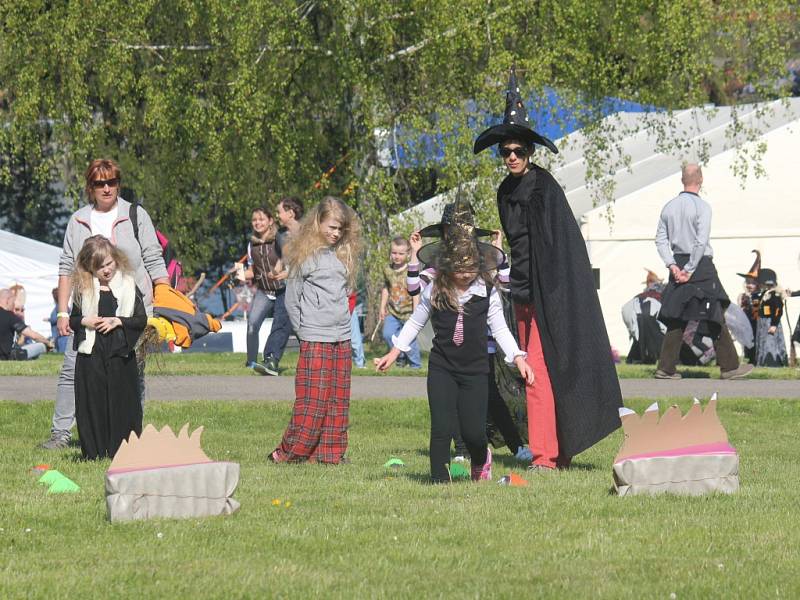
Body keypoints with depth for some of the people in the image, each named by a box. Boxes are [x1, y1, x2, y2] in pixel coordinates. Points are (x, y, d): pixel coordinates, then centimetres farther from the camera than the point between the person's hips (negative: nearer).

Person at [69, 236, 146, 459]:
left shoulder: (128, 285, 3)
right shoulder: (83, 288, 6)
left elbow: (141, 320, 3)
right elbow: (73, 319, 13)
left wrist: (117, 321, -11)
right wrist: (85, 322, -8)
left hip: (121, 354, -1)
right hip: (91, 354, 1)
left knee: (122, 403, 0)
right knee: (93, 403, 1)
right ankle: (94, 453, 6)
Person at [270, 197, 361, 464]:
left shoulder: (342, 253, 13)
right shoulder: (305, 254, -6)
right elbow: (292, 299, -4)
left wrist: (344, 322, 13)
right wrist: (303, 332, -2)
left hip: (342, 338, 7)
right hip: (315, 340, -7)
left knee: (338, 400, 6)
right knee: (313, 401, -10)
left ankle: (330, 454, 11)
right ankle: (287, 454, -3)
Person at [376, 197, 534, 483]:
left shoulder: (487, 292, -3)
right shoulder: (435, 291, -2)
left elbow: (499, 328, 4)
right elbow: (415, 322, 11)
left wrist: (518, 357, -6)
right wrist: (394, 352, 10)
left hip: (475, 370, 0)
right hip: (442, 368, 0)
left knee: (473, 431, -2)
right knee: (441, 427, -8)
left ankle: (481, 460, 31)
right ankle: (439, 478, 3)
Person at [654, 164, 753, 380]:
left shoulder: (669, 207, 7)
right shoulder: (702, 206, -11)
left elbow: (661, 239, 4)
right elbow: (701, 242, -18)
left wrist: (673, 266, -2)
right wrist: (689, 271, -13)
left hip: (678, 266, 6)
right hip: (701, 265, -6)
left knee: (677, 318, 8)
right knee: (716, 318, 2)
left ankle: (666, 368, 3)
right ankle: (729, 366, 6)